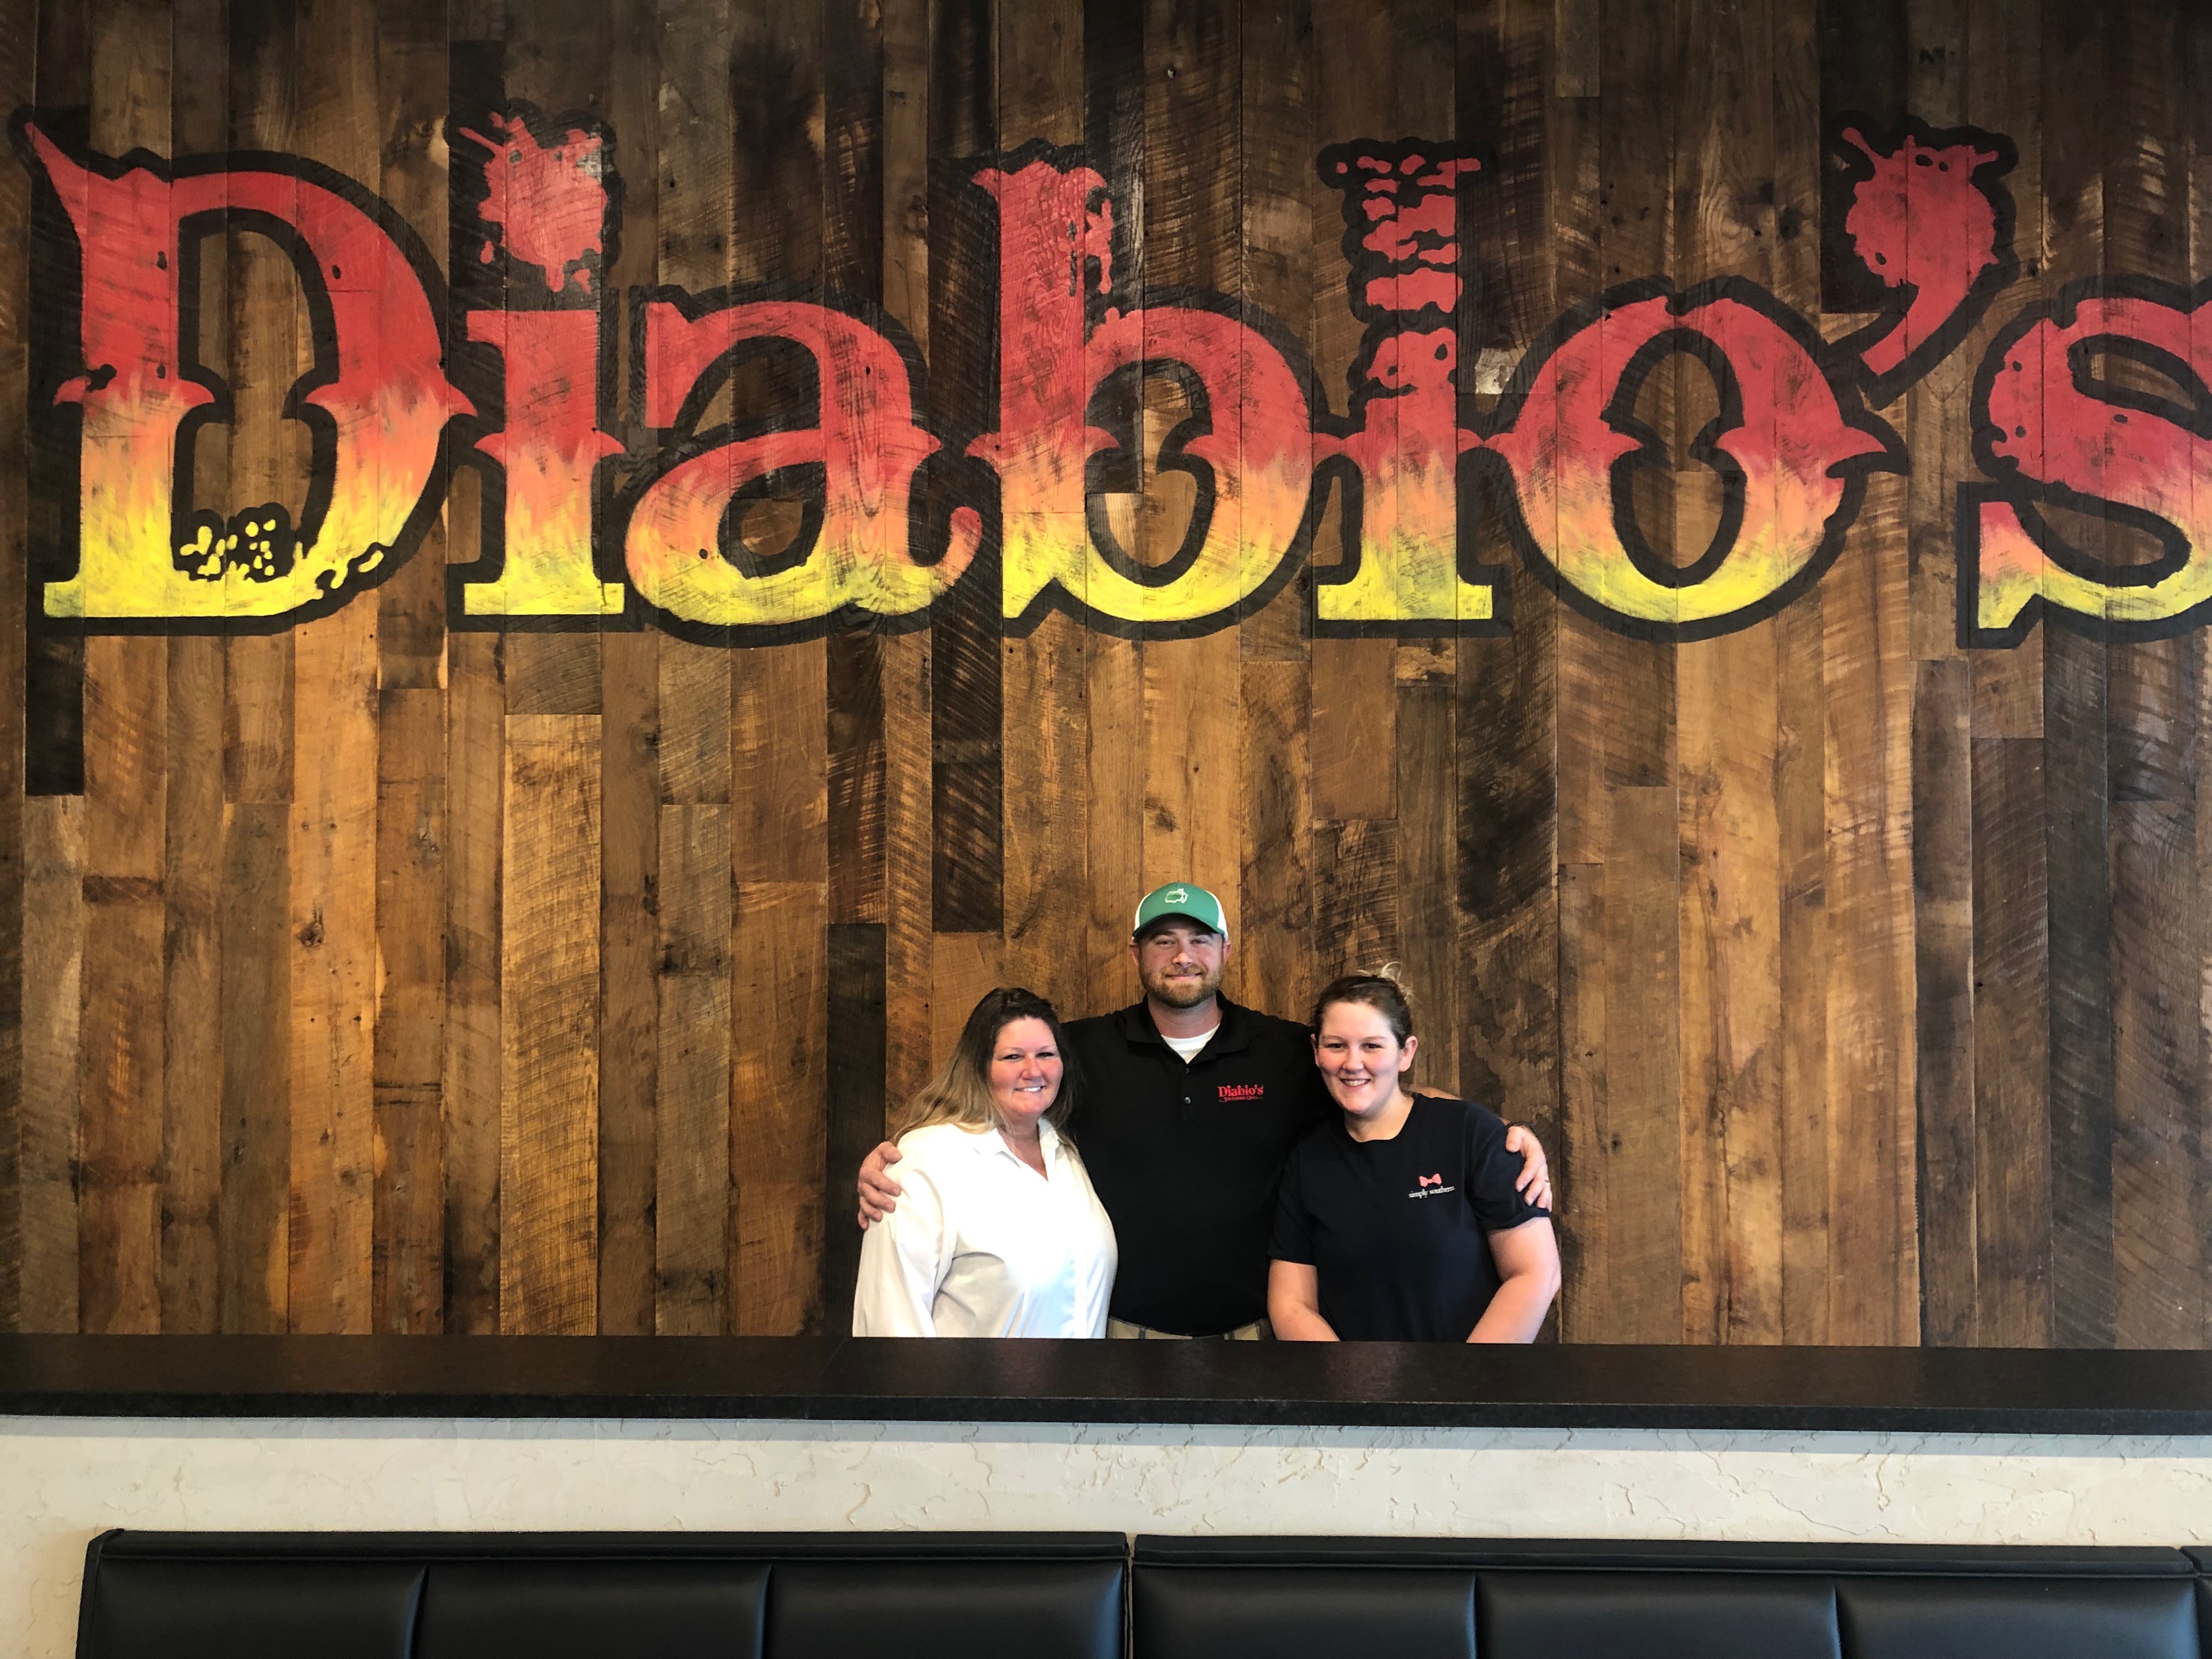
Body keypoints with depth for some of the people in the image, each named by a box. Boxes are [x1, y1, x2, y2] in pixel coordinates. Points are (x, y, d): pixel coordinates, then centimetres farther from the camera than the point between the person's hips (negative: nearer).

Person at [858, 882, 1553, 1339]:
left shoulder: (1289, 1053, 2)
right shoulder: (1083, 1051, 0)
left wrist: (1505, 1134, -7)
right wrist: (888, 1159, -14)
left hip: (1251, 1332, 1)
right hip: (1123, 1333, 0)